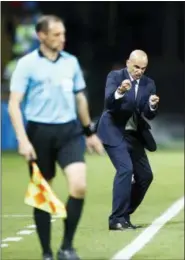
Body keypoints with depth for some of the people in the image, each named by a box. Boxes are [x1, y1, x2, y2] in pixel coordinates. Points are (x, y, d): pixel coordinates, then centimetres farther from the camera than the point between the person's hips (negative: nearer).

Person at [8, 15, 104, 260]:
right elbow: (14, 104, -7)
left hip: (69, 131, 3)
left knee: (79, 186, -15)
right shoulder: (27, 64, -4)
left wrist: (90, 132, 25)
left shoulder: (71, 62, 9)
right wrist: (23, 139, -17)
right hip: (39, 132, -3)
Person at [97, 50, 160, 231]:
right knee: (125, 169, -22)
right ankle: (116, 219, -20)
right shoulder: (115, 76, -9)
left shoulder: (149, 84, 3)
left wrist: (152, 106, -24)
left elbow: (149, 115, -2)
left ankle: (124, 215, 21)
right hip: (114, 132, -6)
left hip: (134, 135, 7)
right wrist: (119, 92, -44)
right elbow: (108, 102, -24)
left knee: (145, 175, 7)